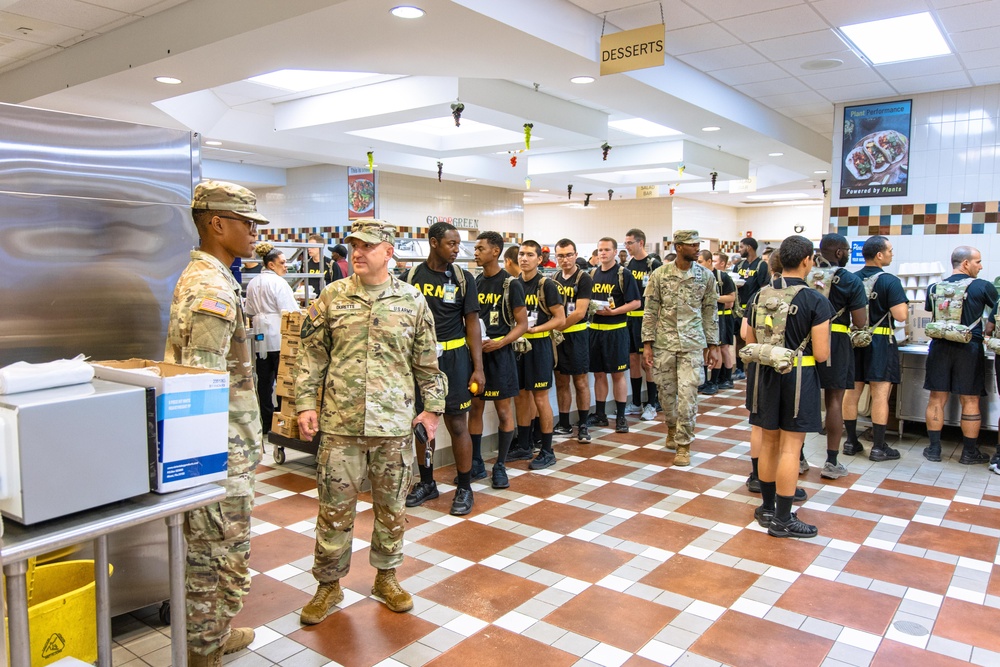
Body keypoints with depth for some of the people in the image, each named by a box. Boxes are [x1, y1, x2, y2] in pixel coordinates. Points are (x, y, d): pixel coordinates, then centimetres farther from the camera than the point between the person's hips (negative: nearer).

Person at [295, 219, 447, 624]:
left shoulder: (412, 300, 2)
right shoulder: (332, 297, 2)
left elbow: (427, 362, 7)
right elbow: (312, 355, 5)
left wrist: (433, 407, 6)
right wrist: (306, 404, -1)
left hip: (395, 423, 0)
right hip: (340, 422, 0)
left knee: (391, 505, 12)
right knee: (335, 507, 8)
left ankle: (386, 576, 32)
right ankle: (329, 584, 26)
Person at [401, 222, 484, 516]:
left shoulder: (463, 278, 0)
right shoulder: (410, 277, 2)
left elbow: (472, 323, 0)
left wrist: (478, 367, -5)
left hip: (453, 356, -2)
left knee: (457, 424, 1)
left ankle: (464, 488, 16)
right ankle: (426, 483, 28)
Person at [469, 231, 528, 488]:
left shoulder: (510, 284, -7)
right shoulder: (475, 281, 8)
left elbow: (522, 324, -7)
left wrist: (500, 342, -22)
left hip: (498, 352, -5)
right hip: (475, 350, 5)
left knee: (503, 410, 2)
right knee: (475, 408, 10)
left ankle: (500, 466, 13)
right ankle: (476, 461, 23)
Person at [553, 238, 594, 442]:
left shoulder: (584, 279, -8)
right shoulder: (555, 278, 10)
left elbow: (579, 312, -15)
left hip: (576, 334, -5)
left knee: (580, 381, 2)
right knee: (561, 382, 10)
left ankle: (583, 425, 12)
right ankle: (564, 425, 20)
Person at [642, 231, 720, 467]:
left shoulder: (706, 276, 1)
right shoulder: (659, 275, -2)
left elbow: (710, 312, 6)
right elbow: (650, 311, 1)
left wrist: (713, 345, 4)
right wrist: (647, 344, -3)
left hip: (692, 344, 0)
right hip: (664, 343, 1)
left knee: (687, 395, -5)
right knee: (667, 392, 11)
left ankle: (683, 444, 7)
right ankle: (672, 428, 38)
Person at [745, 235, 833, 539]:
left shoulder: (759, 296, 1)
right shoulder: (815, 301, -13)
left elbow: (749, 341, 6)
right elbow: (821, 354, -14)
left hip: (763, 374, 5)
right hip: (798, 377, -5)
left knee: (768, 443, 16)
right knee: (790, 448, 2)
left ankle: (767, 508, 29)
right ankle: (783, 520, 9)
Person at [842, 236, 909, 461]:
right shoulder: (889, 281, -13)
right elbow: (900, 315, -17)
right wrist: (904, 303, 2)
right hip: (880, 340, -5)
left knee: (852, 390, 9)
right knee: (880, 394, -1)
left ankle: (851, 442, 16)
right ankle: (878, 447, 3)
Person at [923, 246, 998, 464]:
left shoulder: (934, 288, 5)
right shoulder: (982, 287, -6)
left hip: (939, 347, 3)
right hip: (968, 348, -3)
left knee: (937, 399, 8)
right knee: (970, 402, 6)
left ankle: (934, 448, 11)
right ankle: (970, 453, 14)